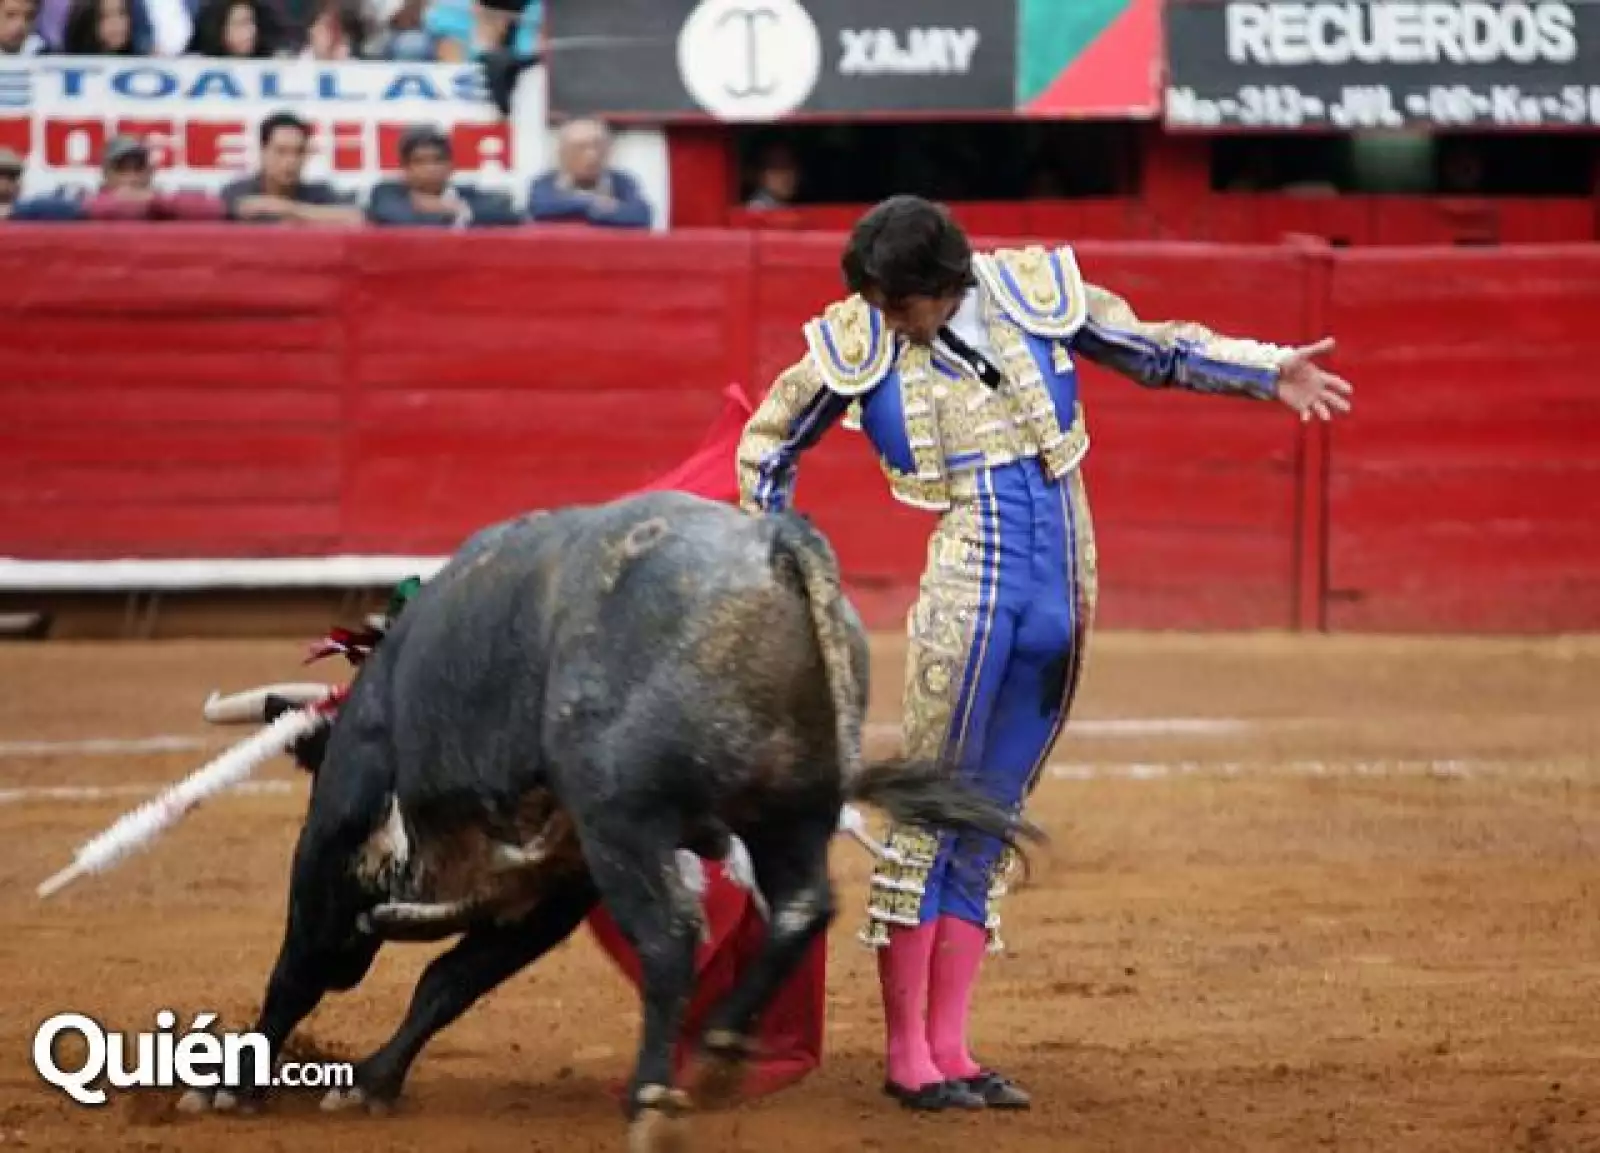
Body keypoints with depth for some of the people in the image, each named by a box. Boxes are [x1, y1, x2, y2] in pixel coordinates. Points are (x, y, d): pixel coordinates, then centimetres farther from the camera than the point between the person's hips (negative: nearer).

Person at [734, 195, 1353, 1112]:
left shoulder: (1036, 294, -1)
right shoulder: (858, 346, -4)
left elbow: (1157, 352, 13)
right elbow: (771, 442, 11)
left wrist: (1270, 373, 5)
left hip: (1062, 597, 3)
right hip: (968, 589, -3)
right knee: (932, 815, -2)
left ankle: (948, 1050, 14)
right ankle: (906, 1054, 6)